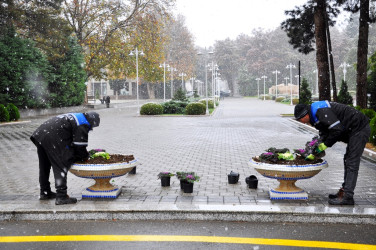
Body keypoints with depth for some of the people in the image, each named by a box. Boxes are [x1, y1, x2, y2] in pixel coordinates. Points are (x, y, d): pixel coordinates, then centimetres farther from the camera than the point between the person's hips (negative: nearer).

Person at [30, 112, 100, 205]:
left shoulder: (76, 117, 26)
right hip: (52, 139, -10)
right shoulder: (83, 125, -3)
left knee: (44, 166, 20)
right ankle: (61, 196, -8)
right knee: (61, 167, -6)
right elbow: (80, 146, -5)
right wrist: (85, 156, 14)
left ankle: (45, 192, 34)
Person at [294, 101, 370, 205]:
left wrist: (325, 145, -15)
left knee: (352, 163, -11)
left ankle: (347, 197, -11)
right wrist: (315, 153, 3)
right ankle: (344, 191, 22)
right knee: (348, 161, 15)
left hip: (359, 129, -11)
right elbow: (324, 135, 13)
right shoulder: (315, 117, 11)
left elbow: (337, 129, -27)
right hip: (353, 130, 11)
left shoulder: (320, 111, -22)